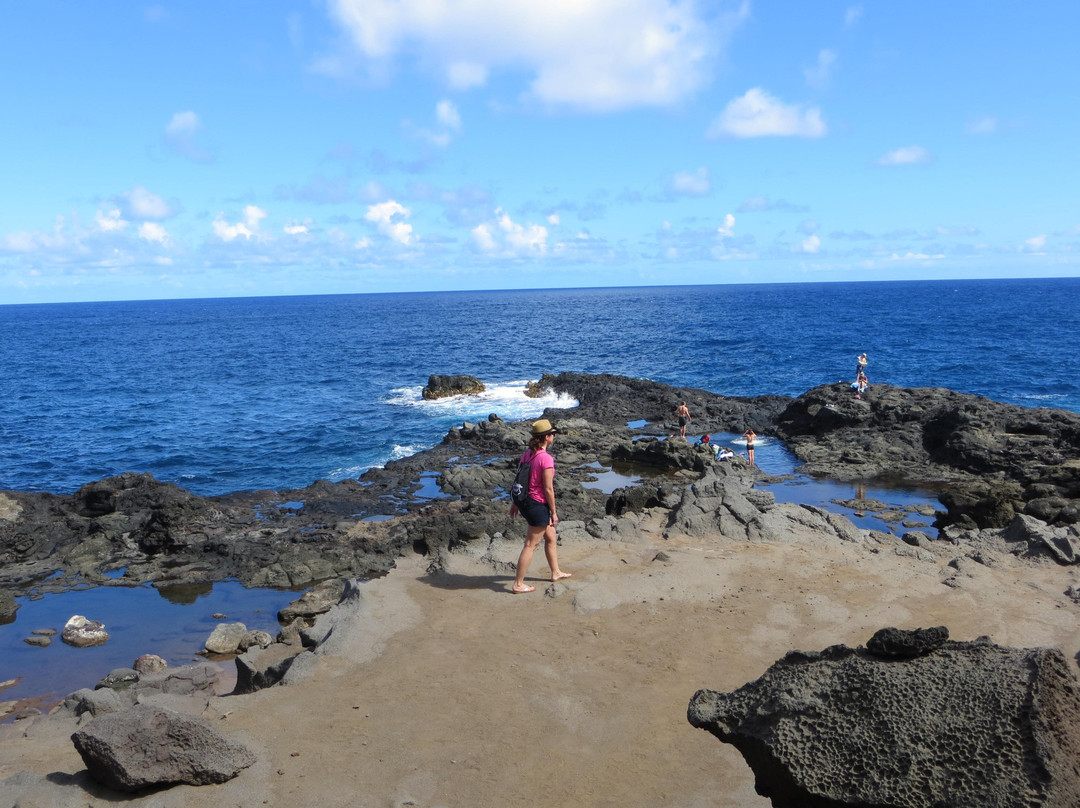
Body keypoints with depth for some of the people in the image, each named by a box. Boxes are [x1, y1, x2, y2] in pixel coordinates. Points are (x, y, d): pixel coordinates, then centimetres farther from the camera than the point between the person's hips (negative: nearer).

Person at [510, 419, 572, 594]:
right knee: (531, 545, 2)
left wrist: (515, 503, 19)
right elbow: (548, 489, -19)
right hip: (538, 506, -9)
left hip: (526, 502, 9)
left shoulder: (527, 455, 4)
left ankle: (556, 572, 39)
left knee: (551, 537, 24)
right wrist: (553, 512, -9)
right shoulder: (546, 458, -21)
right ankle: (518, 584, 10)